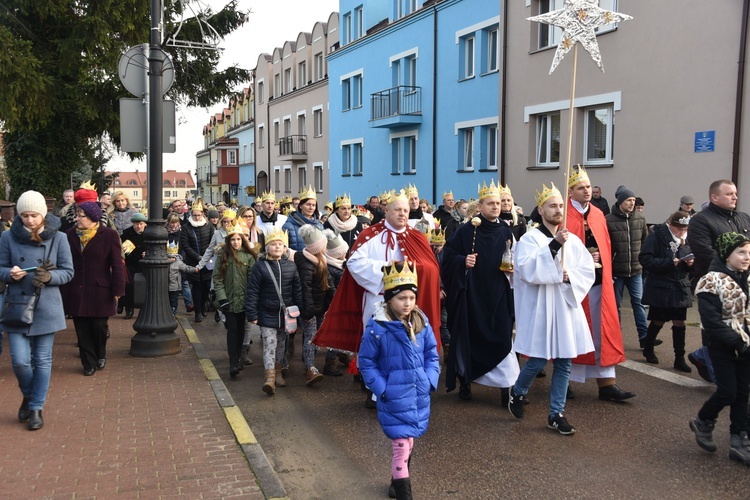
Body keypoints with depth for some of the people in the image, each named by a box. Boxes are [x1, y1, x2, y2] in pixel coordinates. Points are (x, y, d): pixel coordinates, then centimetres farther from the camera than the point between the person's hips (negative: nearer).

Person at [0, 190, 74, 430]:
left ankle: (36, 407, 22)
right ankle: (28, 396, 29)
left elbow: (68, 271, -1)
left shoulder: (58, 238, -3)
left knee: (42, 360, 7)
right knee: (19, 360, -2)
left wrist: (50, 276, -20)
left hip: (46, 307, 0)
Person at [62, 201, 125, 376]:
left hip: (99, 291, -3)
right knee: (82, 329, 6)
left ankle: (101, 355, 30)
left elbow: (117, 264, -7)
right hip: (76, 292, 3)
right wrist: (63, 289, 6)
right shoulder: (70, 234, 4)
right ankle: (89, 363, 19)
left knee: (99, 326, 2)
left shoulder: (109, 235, -7)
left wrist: (117, 289, -9)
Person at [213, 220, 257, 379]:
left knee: (240, 328, 12)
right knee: (232, 329, -6)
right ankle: (233, 362, -9)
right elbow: (217, 278, -2)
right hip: (229, 299, -1)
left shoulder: (248, 256, 0)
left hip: (244, 299, 1)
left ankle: (238, 357, 28)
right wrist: (222, 297, -10)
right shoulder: (223, 256, 0)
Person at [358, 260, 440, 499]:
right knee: (401, 447, -5)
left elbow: (432, 354, 9)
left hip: (420, 396, 5)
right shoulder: (377, 327, -16)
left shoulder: (421, 322, -2)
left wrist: (431, 380, -2)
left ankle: (397, 480, 44)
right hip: (394, 399, -5)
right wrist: (381, 389, -14)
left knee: (408, 444, 21)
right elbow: (366, 363, -8)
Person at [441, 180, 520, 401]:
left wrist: (512, 269, -7)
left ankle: (507, 386, 3)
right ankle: (465, 381, 22)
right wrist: (463, 261, -19)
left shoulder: (506, 232, 6)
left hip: (498, 295, 2)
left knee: (501, 337, -3)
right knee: (468, 337, 7)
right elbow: (448, 255, -2)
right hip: (472, 294, -2)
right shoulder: (466, 231, -3)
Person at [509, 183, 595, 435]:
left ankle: (556, 413, 17)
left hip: (567, 306, 5)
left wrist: (570, 276, -12)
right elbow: (527, 270, -21)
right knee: (538, 360, -2)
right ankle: (517, 392, 27)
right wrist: (553, 245, -25)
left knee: (564, 362, 6)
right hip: (539, 308, -5)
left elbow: (588, 271, 8)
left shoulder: (573, 240, 9)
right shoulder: (530, 239, -6)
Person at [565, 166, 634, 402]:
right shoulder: (563, 216, -8)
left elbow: (606, 246, 17)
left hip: (598, 281, 6)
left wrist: (603, 265, 5)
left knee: (603, 332, 5)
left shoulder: (598, 215, 12)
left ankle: (607, 382, 9)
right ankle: (563, 380, 19)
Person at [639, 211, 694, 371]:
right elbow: (645, 259, -18)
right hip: (660, 288, -5)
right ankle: (648, 349, 31)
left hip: (680, 288, 5)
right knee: (658, 321, 9)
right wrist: (670, 262, -25)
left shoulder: (685, 239, 7)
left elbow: (689, 259, 17)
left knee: (679, 322, 5)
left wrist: (690, 262, -7)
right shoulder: (656, 237, -12)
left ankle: (679, 358, 13)